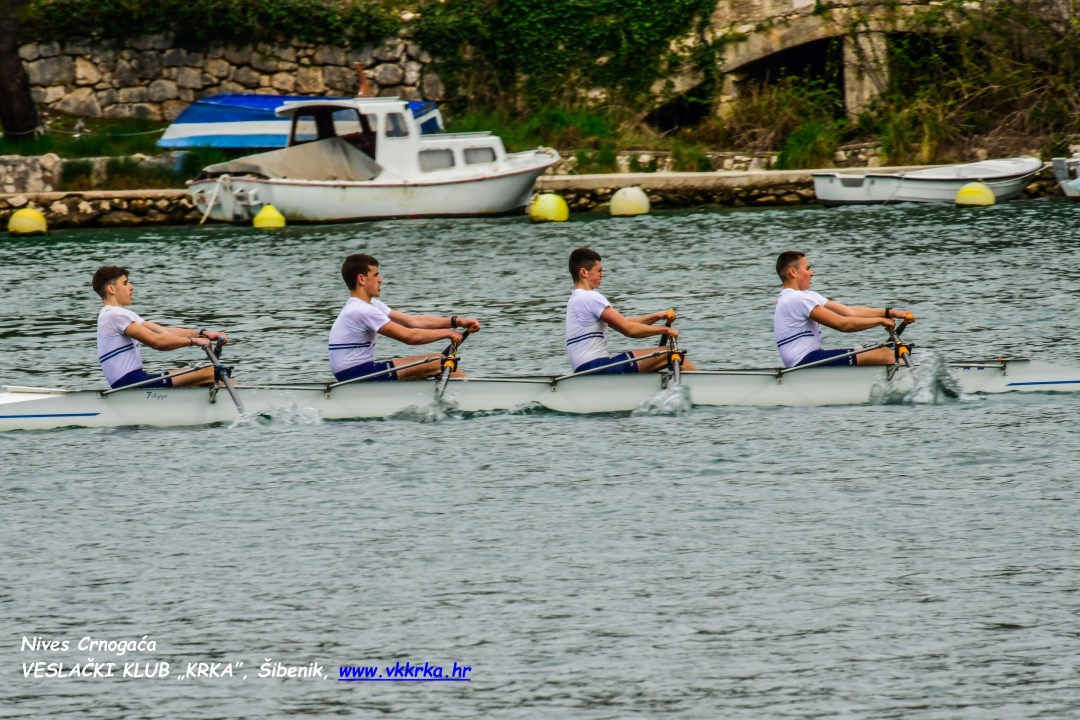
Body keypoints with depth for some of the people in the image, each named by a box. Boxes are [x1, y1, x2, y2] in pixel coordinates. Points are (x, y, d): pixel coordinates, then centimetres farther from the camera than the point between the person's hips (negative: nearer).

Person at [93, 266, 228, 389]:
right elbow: (156, 341, -17)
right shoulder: (113, 315, -12)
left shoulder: (121, 314, 22)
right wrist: (193, 340, -7)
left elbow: (165, 332, 14)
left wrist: (203, 334, 3)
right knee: (210, 373, -15)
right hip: (130, 382, -10)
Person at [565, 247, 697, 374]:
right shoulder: (590, 298, -12)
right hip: (596, 367, -10)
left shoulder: (576, 299, 21)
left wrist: (657, 316, 8)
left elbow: (623, 322, 19)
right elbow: (628, 329, -14)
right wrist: (665, 330, -2)